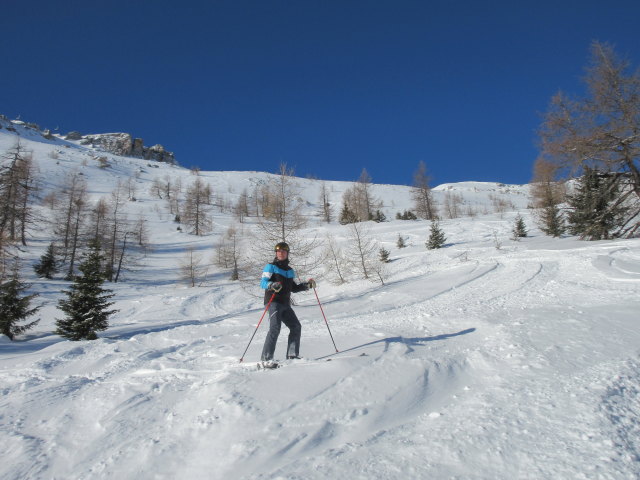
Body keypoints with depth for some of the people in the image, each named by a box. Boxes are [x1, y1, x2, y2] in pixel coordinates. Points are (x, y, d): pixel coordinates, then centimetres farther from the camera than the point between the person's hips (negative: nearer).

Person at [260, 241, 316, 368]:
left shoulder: (289, 270, 21)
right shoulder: (271, 267, 1)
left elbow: (293, 288, 28)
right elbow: (263, 282, -10)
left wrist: (307, 285, 16)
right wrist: (272, 285, -30)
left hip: (285, 304, 7)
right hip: (273, 302, -7)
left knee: (296, 327, 6)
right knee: (275, 328, -21)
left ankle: (292, 355, 16)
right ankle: (266, 359, -20)